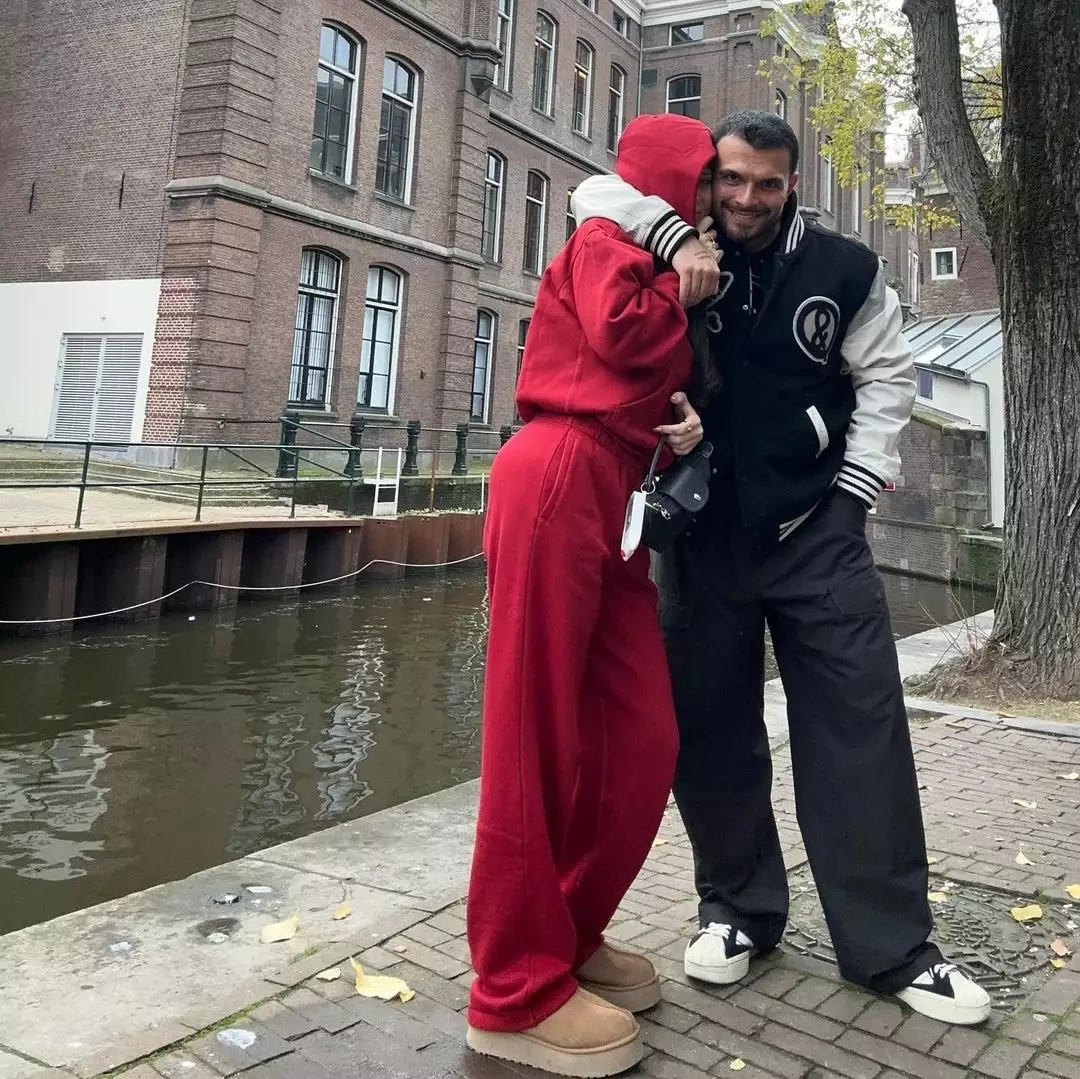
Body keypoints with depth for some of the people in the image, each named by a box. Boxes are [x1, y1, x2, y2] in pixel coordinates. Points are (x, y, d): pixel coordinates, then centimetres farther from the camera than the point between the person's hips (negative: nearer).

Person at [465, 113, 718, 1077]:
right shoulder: (607, 235, 5)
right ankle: (517, 991, 0)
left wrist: (689, 422, 4)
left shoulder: (660, 262, 30)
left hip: (613, 492, 9)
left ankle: (570, 935, 20)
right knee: (539, 738, -8)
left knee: (643, 741, 4)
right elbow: (625, 332, -13)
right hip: (561, 475, -9)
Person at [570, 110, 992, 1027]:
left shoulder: (843, 268, 2)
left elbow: (888, 374, 8)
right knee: (710, 728, 7)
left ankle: (892, 946, 11)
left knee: (861, 725, -2)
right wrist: (675, 235, -20)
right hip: (701, 530, 1)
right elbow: (597, 195, -3)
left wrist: (858, 483, -1)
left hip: (816, 527, 0)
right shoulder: (680, 256, 4)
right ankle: (737, 908, 26)